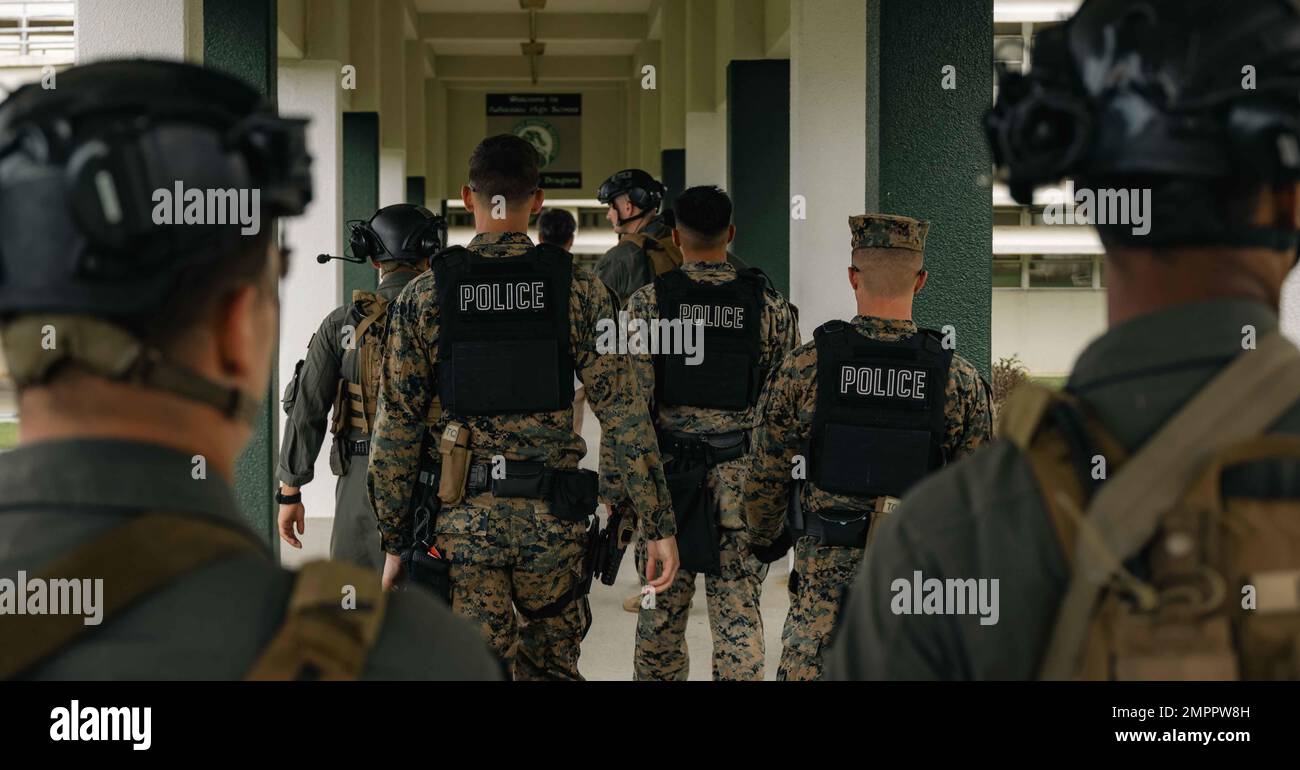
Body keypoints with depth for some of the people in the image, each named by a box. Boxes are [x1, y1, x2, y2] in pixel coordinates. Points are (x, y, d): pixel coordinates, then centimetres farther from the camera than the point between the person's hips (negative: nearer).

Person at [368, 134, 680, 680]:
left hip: (465, 518, 0)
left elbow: (397, 428, -1)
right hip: (553, 516, 1)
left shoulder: (424, 296, -1)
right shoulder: (579, 290, -2)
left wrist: (396, 541, 6)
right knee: (553, 667, 18)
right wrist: (658, 525, -2)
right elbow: (623, 413, -6)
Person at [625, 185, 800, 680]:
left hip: (668, 473, 0)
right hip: (744, 477, 1)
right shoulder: (768, 304, 1)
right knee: (739, 613, 3)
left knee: (661, 612, 10)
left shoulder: (648, 301, -4)